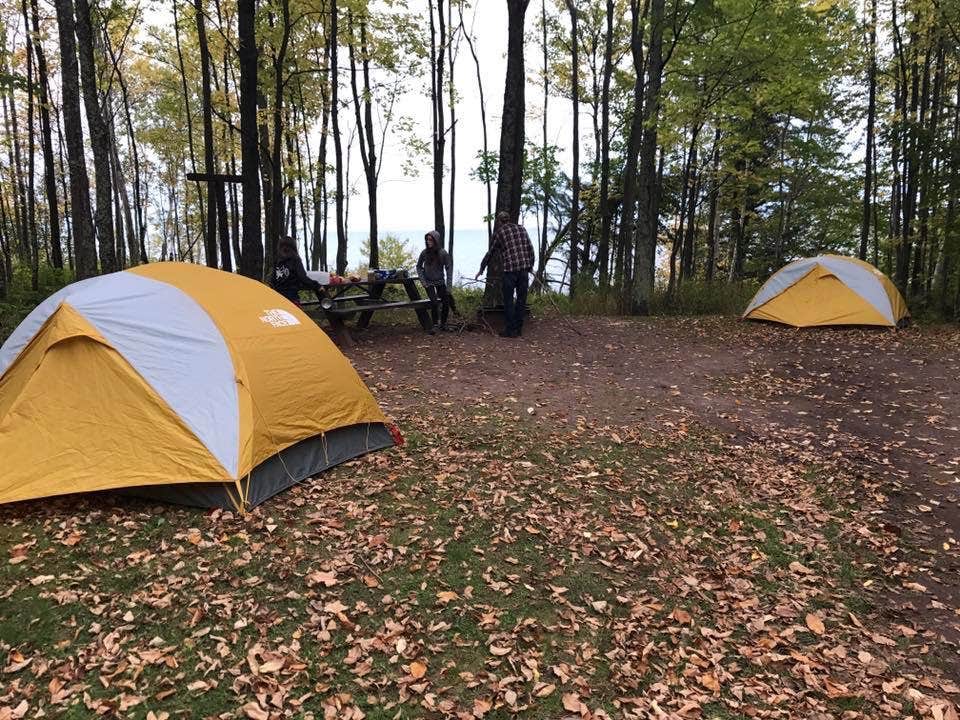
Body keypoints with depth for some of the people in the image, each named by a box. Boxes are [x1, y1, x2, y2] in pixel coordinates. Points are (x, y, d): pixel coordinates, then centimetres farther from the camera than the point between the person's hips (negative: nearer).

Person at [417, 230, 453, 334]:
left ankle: (443, 324, 19)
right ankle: (435, 325, -3)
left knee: (446, 302, 0)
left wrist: (449, 286, -11)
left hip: (440, 281, 1)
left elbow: (449, 269, -7)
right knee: (434, 302, -17)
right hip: (429, 282, -1)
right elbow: (419, 267, 5)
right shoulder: (425, 253, -9)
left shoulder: (443, 253, -12)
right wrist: (423, 281, -4)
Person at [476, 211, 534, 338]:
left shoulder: (499, 232, 4)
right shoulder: (521, 228, 13)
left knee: (508, 300, 4)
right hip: (524, 268, 4)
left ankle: (510, 330, 3)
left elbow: (490, 252, 9)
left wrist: (481, 269, 20)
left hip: (510, 270, -4)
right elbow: (530, 248, 10)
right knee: (522, 299, 9)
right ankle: (518, 329, 14)